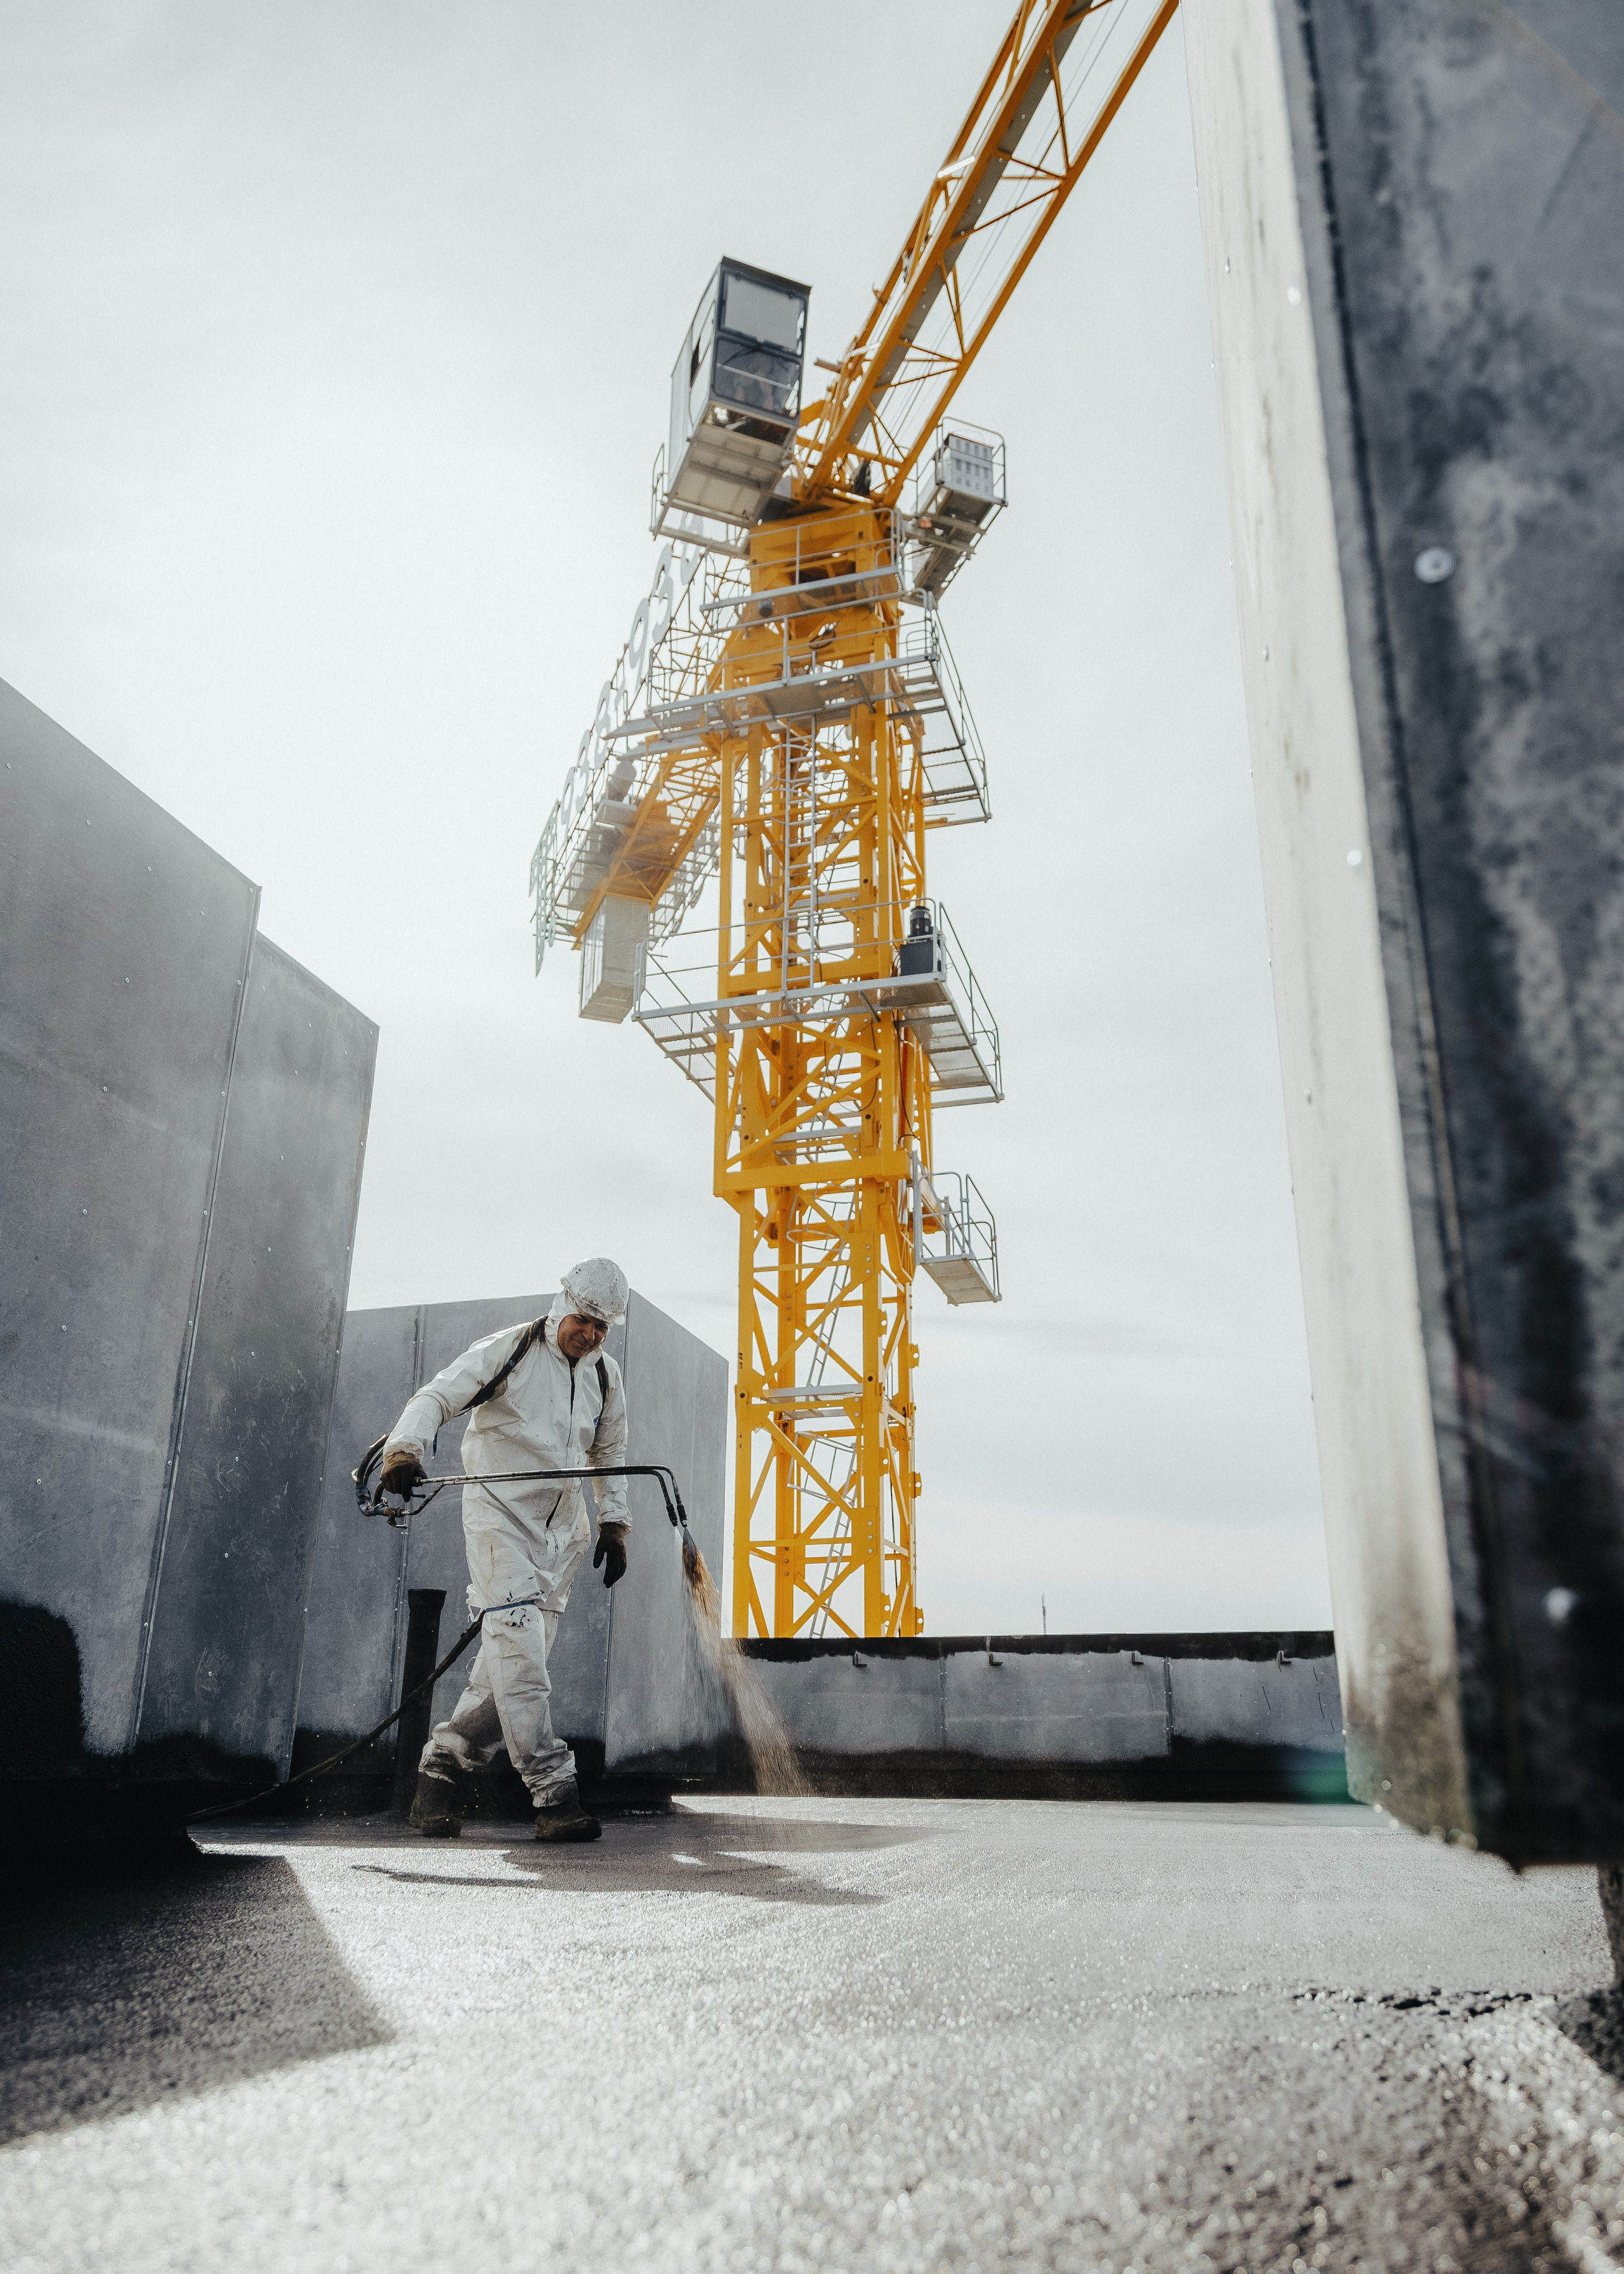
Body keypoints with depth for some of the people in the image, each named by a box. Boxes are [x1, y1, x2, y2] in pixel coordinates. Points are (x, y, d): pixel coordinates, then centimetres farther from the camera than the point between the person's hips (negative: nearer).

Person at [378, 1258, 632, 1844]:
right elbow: (437, 1398, -11)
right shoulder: (507, 1351, -7)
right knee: (518, 1648, -15)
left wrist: (613, 1525, 17)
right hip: (500, 1512, -5)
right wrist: (406, 1447, -29)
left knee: (519, 1657, 1)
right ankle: (553, 1792, -14)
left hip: (563, 1528, 5)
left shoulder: (605, 1376, 10)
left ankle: (444, 1764, 16)